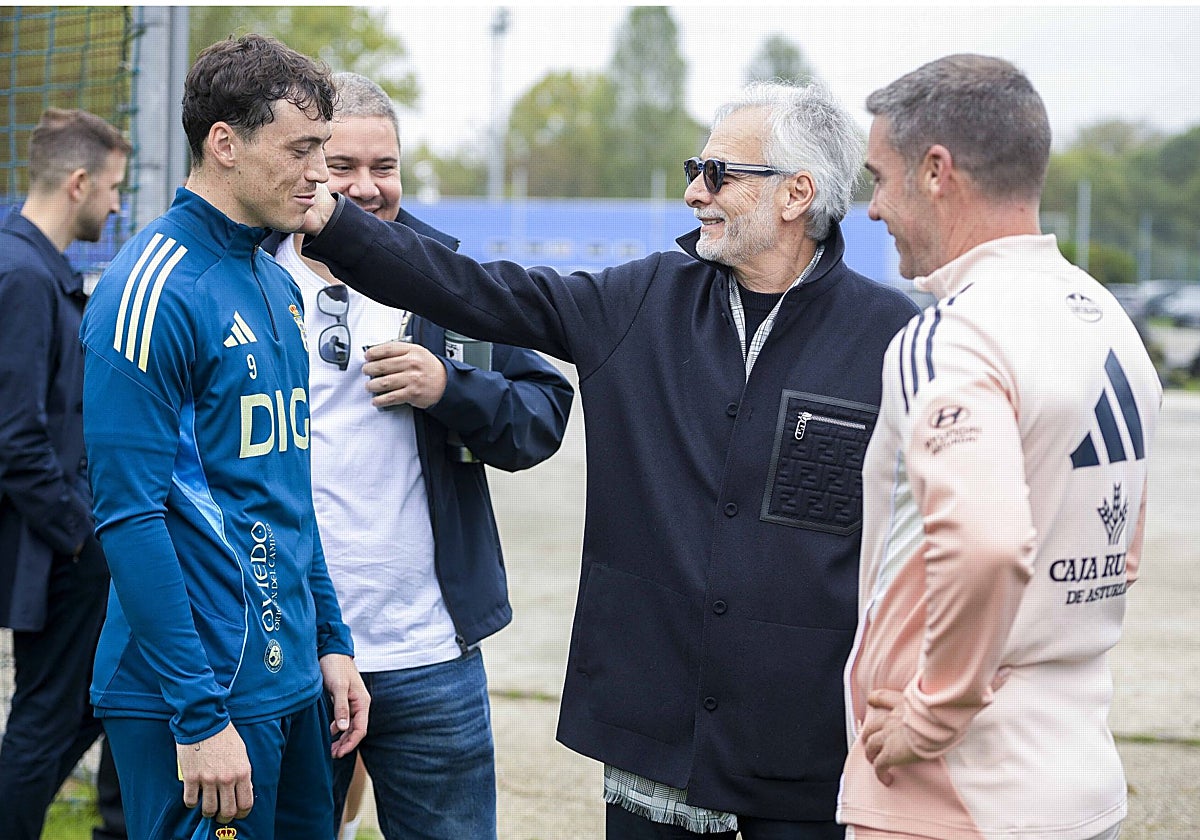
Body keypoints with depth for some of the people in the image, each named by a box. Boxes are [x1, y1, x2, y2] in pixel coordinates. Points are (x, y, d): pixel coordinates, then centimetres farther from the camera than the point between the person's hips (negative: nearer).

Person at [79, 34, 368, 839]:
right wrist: (199, 714, -19)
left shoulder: (278, 286, 13)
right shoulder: (154, 291, -14)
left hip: (294, 683, 8)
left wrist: (330, 640, 15)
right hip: (205, 693, -8)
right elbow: (129, 515, -18)